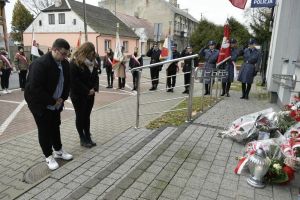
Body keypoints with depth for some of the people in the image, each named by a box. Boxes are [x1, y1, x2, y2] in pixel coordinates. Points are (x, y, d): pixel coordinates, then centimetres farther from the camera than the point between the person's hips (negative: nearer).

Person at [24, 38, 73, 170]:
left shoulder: (64, 63, -4)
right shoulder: (40, 64, -26)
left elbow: (67, 83, 6)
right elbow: (35, 88, -28)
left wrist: (62, 98, -6)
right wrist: (52, 101, -22)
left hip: (56, 103, 7)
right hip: (40, 103, -6)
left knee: (55, 126, 17)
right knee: (44, 129, 4)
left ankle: (58, 151, 32)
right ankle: (49, 156, 19)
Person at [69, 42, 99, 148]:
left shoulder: (92, 63, 8)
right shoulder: (75, 63, -14)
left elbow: (96, 76, 10)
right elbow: (74, 81, -19)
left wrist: (94, 88, -7)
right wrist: (87, 91, -17)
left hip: (90, 95, 6)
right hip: (78, 95, -6)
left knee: (87, 116, 12)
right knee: (80, 116, 5)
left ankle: (88, 137, 22)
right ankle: (82, 139, 16)